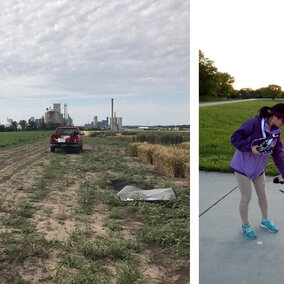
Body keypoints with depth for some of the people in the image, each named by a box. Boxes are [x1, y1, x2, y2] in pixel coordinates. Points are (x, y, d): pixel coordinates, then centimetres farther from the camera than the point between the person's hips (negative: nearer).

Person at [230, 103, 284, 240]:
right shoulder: (254, 123, -24)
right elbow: (234, 138, -20)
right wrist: (250, 147, -32)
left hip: (259, 167, 6)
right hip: (243, 166, -6)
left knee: (263, 194, 18)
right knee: (246, 197, 3)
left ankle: (265, 220, 43)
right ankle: (245, 226, 25)